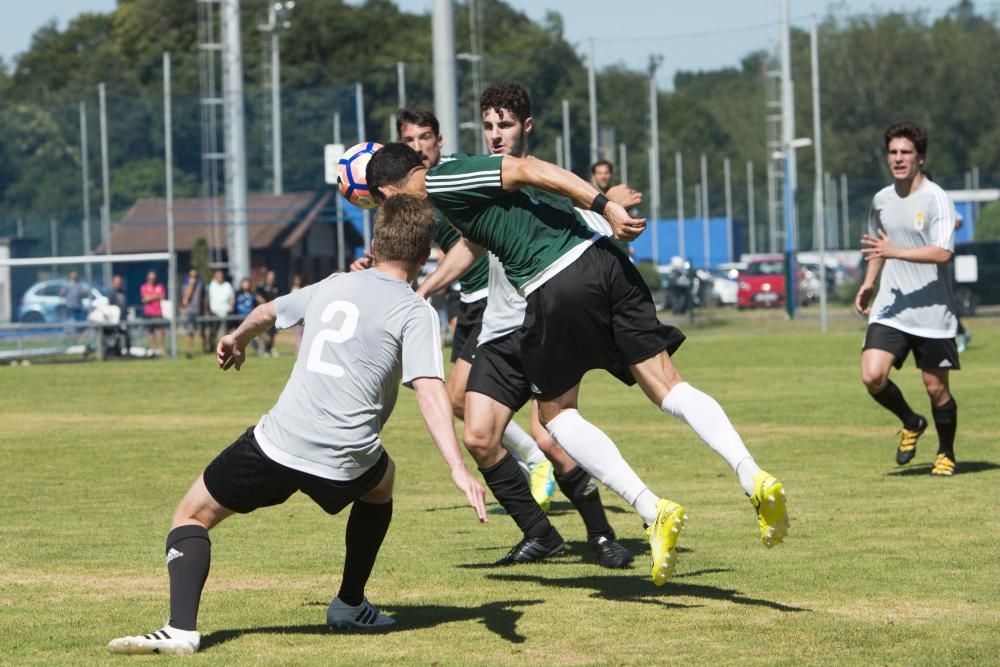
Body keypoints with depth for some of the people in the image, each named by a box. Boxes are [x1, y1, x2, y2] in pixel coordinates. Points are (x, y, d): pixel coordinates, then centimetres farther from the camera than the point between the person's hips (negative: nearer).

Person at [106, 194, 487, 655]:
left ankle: (181, 629, -6)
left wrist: (237, 339, 60)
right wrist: (459, 470, -20)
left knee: (192, 515, 16)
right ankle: (350, 604, 37)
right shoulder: (415, 312, 3)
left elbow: (268, 312, 37)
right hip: (345, 462, -1)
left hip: (278, 444, 1)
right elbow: (429, 391, -12)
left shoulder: (331, 286, 18)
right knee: (381, 482, 35)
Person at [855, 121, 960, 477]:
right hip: (890, 310, 4)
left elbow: (943, 252, -23)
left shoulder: (936, 198, -10)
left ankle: (946, 454, 26)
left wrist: (894, 252, -29)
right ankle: (911, 424, 15)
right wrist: (868, 283, 17)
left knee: (936, 388, 2)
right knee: (872, 375, -14)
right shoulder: (881, 200, 9)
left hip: (932, 311, -4)